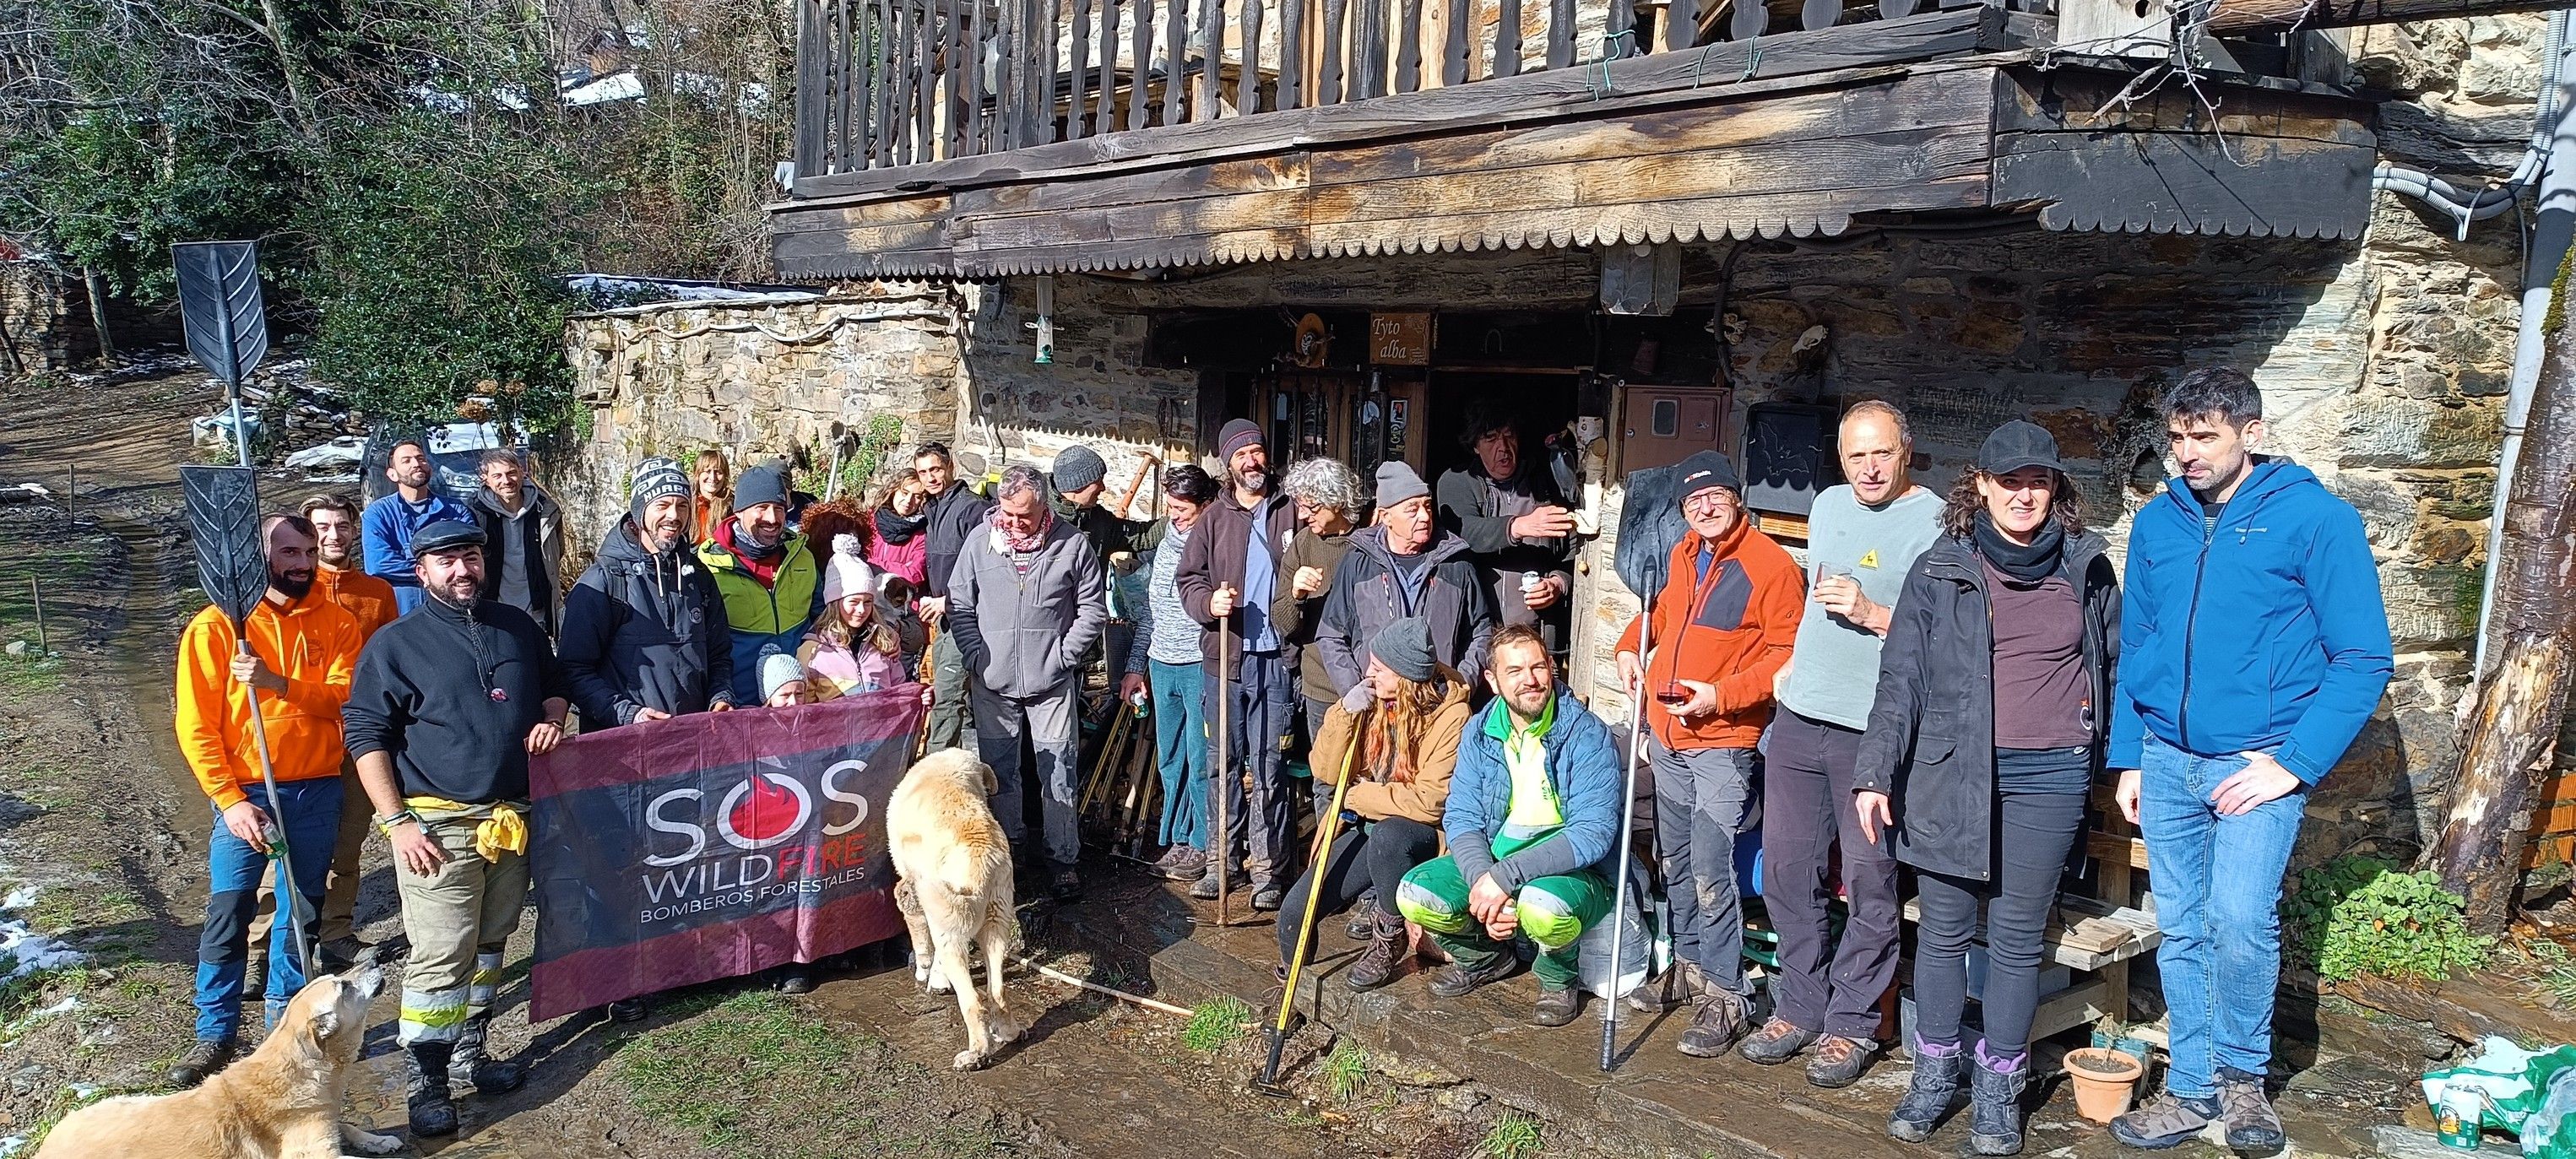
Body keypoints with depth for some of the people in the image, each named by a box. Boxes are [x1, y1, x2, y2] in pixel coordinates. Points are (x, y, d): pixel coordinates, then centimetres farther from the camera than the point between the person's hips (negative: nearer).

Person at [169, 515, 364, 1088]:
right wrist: (231, 801, -13)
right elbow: (197, 727, -7)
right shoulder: (215, 627, -5)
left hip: (317, 791, 2)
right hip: (245, 793, -2)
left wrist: (278, 681, -27)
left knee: (300, 911, 12)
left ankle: (286, 1023, 26)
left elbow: (344, 695, -11)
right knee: (227, 916, 0)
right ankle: (216, 1033, 14)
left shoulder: (335, 623, 2)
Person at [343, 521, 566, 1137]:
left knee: (489, 942, 15)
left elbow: (556, 684, 24)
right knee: (441, 955, -8)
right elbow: (366, 736, -7)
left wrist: (552, 717, -1)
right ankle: (427, 1081, 2)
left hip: (512, 819, 5)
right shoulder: (395, 643, -5)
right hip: (439, 825, -5)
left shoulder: (517, 627, 9)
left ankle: (471, 1050, 29)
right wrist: (397, 823, -14)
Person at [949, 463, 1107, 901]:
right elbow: (959, 606, 7)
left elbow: (1093, 610, 1)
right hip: (992, 683, 2)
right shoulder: (979, 542, 1)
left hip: (1051, 682, -2)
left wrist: (1063, 656, -6)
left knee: (1059, 774, 2)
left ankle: (1063, 858, 13)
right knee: (998, 771, 12)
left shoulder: (1071, 544, -4)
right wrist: (977, 657, -3)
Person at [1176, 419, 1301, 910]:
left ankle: (1268, 868, 7)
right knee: (1223, 763, 8)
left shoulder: (1290, 512, 7)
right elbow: (1189, 578, 8)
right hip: (1225, 657, 2)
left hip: (1276, 660, -2)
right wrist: (1209, 602, -12)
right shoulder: (1214, 518, 9)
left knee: (1268, 766, 0)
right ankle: (1223, 860, 19)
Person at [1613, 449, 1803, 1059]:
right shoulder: (1683, 555, 11)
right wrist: (1631, 647, 12)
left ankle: (1726, 997, 1)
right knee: (1675, 860, 16)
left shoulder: (1771, 564, -11)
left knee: (1711, 871, -10)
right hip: (1666, 735, 8)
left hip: (1722, 741, -7)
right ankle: (1689, 962, 32)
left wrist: (1721, 695, -21)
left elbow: (1787, 653, -13)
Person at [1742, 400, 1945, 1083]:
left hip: (1874, 731, -7)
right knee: (1787, 868, 11)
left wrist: (1872, 613, -21)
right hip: (1800, 717, 7)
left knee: (1869, 879, 0)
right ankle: (1800, 1006, 24)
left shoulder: (1935, 523, -9)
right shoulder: (1829, 506, 14)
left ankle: (1851, 1024, 14)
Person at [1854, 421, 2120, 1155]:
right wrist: (1875, 776, -10)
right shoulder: (1939, 571, -1)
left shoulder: (2087, 569, 5)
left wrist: (2119, 757, 15)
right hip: (1950, 772, 0)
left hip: (2048, 777, 1)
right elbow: (1901, 680, -3)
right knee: (1944, 930, 8)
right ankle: (1936, 1072, 25)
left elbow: (2117, 658, 17)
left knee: (2017, 937, 7)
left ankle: (1999, 1085, 22)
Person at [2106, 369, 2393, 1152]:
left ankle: (2243, 1072, 7)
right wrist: (2129, 758, 9)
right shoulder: (2157, 524, 6)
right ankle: (2194, 1089, 22)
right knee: (2182, 931, 8)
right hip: (2167, 760, 4)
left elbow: (2363, 658, -8)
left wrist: (2292, 764, -14)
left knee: (2240, 919, -17)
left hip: (2258, 761, -4)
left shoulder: (2316, 519, -8)